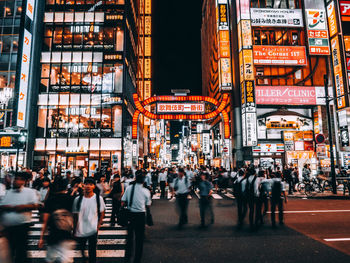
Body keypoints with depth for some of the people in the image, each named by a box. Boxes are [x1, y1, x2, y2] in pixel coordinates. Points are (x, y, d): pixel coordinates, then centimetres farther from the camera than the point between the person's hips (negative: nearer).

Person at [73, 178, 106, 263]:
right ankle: (83, 253, 52)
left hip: (93, 230, -2)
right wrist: (74, 229, 5)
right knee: (81, 247, 23)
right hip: (80, 231, 2)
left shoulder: (98, 198, -9)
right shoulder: (78, 199, -7)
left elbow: (102, 213, 1)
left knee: (92, 252, 4)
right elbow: (75, 215, 2)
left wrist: (98, 225, -5)